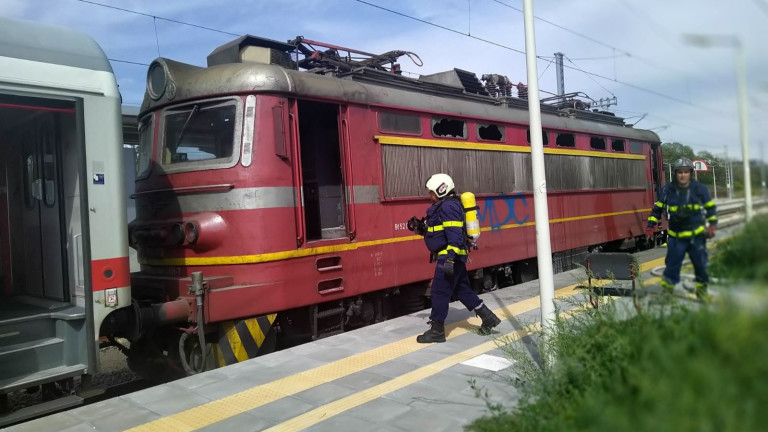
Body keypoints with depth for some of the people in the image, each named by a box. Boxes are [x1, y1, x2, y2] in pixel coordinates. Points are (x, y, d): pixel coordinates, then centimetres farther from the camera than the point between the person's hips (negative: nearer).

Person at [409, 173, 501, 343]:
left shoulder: (448, 206, -16)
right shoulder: (442, 206, 17)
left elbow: (455, 235, -24)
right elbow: (437, 231, 23)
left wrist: (449, 258, -28)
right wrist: (420, 228, 14)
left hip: (450, 256, -11)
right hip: (454, 257, 11)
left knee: (440, 292, -3)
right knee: (463, 290, 16)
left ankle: (437, 331, 6)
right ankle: (488, 318, 23)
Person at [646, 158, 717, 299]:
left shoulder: (700, 189, -1)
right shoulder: (667, 190, -3)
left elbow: (710, 207, 11)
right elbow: (657, 208, 8)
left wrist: (712, 224, 4)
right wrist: (650, 226, 5)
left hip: (697, 234, 1)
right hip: (676, 236, -1)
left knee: (700, 263, 9)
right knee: (672, 264, -3)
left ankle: (702, 287, 29)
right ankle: (666, 288, 8)